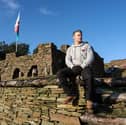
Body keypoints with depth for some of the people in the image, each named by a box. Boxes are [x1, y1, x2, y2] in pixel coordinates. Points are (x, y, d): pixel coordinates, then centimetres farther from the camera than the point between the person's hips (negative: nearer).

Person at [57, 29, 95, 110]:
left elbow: (90, 58, -5)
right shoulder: (70, 49, 19)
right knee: (60, 73, -26)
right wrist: (73, 67, -18)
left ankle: (89, 99, -31)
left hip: (85, 67, -3)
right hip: (74, 68, 3)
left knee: (89, 77, -40)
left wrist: (82, 67, -20)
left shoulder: (87, 46, 11)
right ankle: (72, 94, -25)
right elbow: (67, 60, 4)